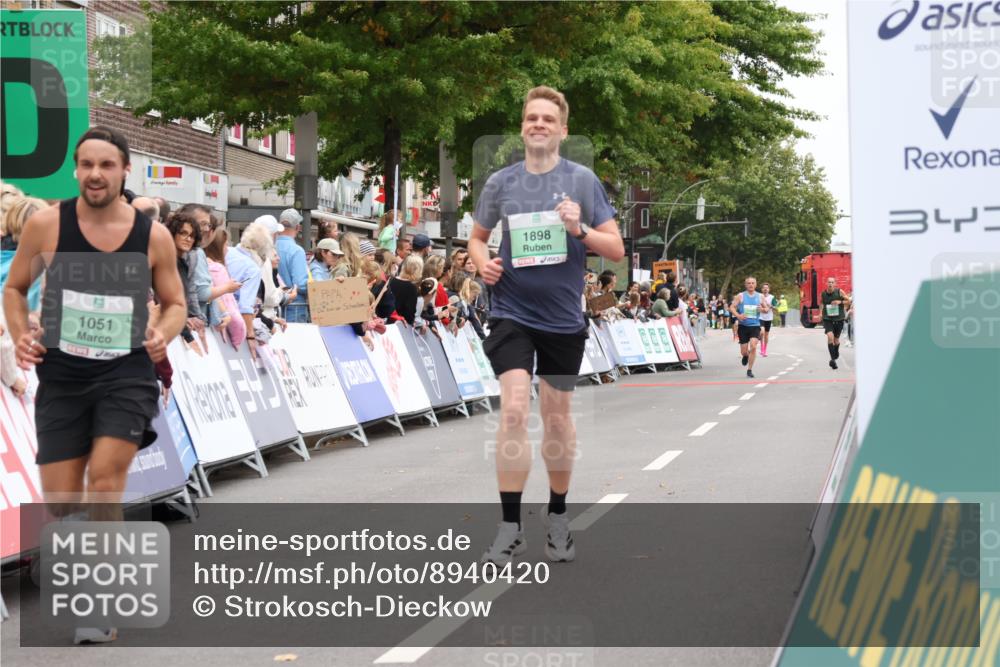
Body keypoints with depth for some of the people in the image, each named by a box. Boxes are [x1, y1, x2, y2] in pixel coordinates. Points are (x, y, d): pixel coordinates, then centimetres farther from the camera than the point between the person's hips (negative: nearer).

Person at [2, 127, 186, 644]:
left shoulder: (153, 236, -2)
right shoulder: (45, 224, -3)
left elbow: (175, 303, 10)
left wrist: (163, 335, -11)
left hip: (126, 373, -1)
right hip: (62, 374, 1)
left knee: (105, 482, -16)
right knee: (59, 502, 4)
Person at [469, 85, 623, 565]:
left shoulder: (581, 179, -2)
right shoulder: (500, 182, 3)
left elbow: (616, 250, -1)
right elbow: (477, 237, 17)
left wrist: (580, 229, -19)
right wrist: (483, 262, -4)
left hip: (563, 318, 0)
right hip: (511, 313, 0)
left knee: (557, 418, 11)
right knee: (513, 410, -14)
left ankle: (557, 516, 29)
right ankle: (510, 528, -8)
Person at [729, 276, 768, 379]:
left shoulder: (759, 296, 5)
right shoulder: (740, 296, -1)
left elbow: (767, 308, 12)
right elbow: (732, 307, -4)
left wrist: (763, 309, -12)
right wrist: (737, 315, -22)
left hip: (755, 325, 0)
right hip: (743, 325, 0)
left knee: (753, 346, -18)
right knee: (744, 351, 3)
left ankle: (749, 370, -7)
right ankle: (746, 356, 42)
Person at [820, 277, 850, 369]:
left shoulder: (839, 292, -8)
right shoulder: (823, 294, -3)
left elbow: (849, 301, -1)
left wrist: (840, 302, -16)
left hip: (839, 319, 0)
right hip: (827, 319, 0)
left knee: (836, 339, 14)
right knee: (830, 337, -22)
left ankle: (836, 353, 46)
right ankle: (833, 359, -23)